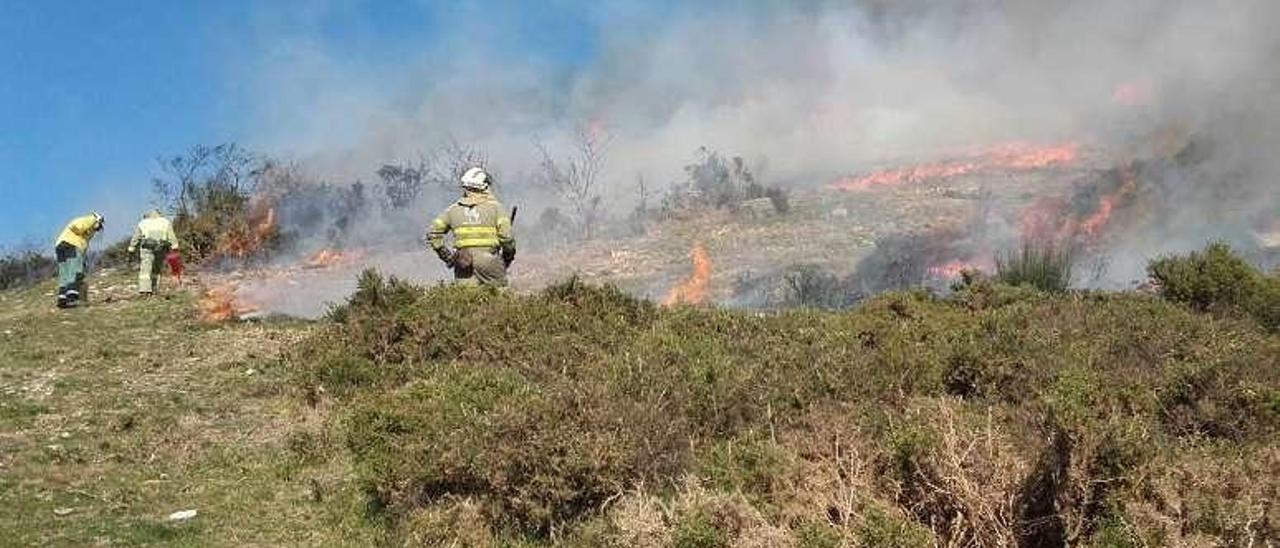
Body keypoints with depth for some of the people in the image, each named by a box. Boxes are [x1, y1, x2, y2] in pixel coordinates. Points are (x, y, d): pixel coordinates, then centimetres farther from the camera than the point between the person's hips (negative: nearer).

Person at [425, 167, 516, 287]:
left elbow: (433, 232, 9)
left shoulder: (454, 208, 11)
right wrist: (508, 256, 9)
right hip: (489, 262, -2)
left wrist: (444, 254, 14)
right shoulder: (494, 206, 1)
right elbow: (506, 234, -6)